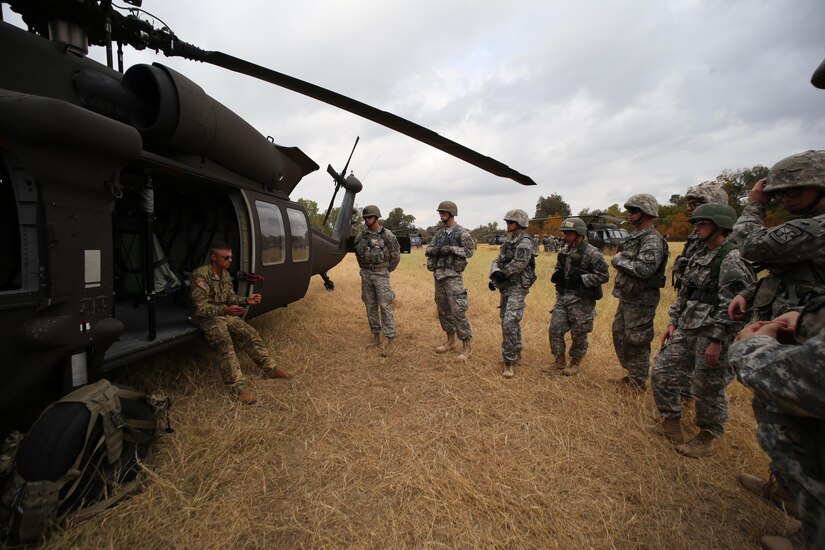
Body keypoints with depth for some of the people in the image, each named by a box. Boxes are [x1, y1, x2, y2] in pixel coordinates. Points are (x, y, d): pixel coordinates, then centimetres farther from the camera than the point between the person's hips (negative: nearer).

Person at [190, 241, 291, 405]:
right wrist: (225, 310, -36)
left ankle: (270, 369, 3)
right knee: (225, 343, -30)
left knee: (250, 333, -6)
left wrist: (246, 300, -7)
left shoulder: (226, 274, 5)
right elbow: (200, 307, -24)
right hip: (205, 317, -8)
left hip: (224, 313, 8)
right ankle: (239, 387, -30)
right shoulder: (201, 275, -21)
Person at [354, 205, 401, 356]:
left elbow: (396, 255, -2)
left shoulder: (387, 235, -8)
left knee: (385, 306, -6)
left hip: (381, 274, -5)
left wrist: (387, 270, 4)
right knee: (370, 306, 10)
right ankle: (376, 336, 21)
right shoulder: (361, 235, 5)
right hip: (365, 274, 5)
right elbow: (358, 252, 21)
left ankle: (390, 340, -2)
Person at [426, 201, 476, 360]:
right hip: (438, 274, 7)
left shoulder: (461, 232, -5)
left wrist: (451, 249, -20)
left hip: (453, 275, -7)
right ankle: (450, 340, 27)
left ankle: (466, 345, 2)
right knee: (442, 309, 13)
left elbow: (470, 250, -11)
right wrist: (436, 249, -12)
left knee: (457, 310, -9)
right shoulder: (439, 232, 14)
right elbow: (428, 250, 10)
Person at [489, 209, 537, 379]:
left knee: (510, 322, -16)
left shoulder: (525, 243, -13)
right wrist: (495, 273, -12)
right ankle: (516, 353, 33)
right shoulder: (508, 241, 14)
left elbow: (516, 266, -22)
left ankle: (509, 362, -7)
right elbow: (497, 261, 9)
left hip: (517, 288, -9)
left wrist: (498, 276, -13)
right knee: (507, 322, 16)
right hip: (505, 287, 9)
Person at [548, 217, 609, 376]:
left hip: (581, 300, -6)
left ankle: (575, 364, 25)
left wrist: (581, 278, -22)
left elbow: (604, 276, -13)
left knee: (578, 334, 7)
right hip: (562, 297, 6)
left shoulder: (592, 253, -13)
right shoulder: (564, 250, 8)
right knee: (554, 329, 5)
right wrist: (556, 275, -1)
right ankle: (560, 361, 22)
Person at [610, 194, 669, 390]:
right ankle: (631, 373, 33)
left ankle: (638, 382, 17)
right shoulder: (634, 236, 12)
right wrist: (619, 259, 0)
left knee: (636, 341, 1)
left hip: (641, 301, -10)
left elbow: (644, 269, -30)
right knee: (619, 335, 17)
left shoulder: (653, 240, -17)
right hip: (626, 297, 10)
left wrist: (618, 260, -18)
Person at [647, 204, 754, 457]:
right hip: (686, 330, 8)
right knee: (662, 373, 10)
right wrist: (673, 323, 12)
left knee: (708, 389, 6)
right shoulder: (699, 256, 12)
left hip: (713, 334, -8)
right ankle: (671, 424, 26)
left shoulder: (732, 258, -14)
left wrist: (717, 341, -21)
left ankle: (707, 439, 26)